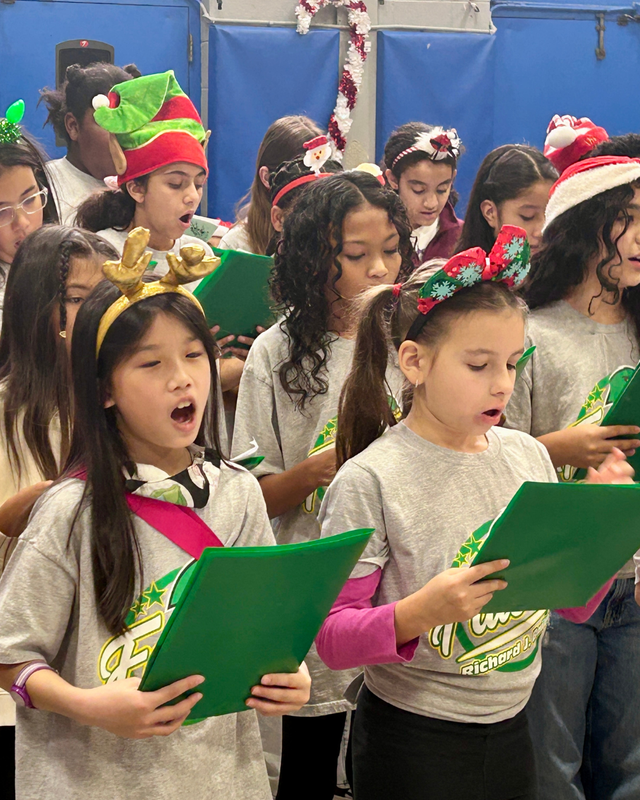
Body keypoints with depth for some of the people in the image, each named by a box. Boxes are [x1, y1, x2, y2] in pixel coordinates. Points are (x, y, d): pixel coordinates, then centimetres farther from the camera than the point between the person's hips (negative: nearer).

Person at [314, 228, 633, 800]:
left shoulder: (528, 456, 1)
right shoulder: (370, 480, -16)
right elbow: (332, 638, -16)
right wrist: (419, 613, -32)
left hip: (511, 730, 5)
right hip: (412, 747, -5)